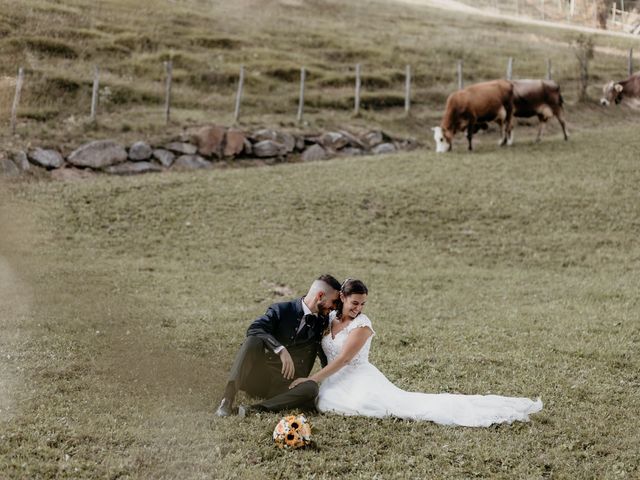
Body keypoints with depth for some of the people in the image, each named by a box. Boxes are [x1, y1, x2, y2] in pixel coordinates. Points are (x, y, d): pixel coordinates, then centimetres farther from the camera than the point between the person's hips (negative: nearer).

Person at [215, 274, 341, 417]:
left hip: (284, 388, 2)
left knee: (311, 389, -32)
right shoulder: (281, 310, -2)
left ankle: (255, 409, -38)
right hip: (259, 380, -2)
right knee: (253, 341, -31)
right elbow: (254, 329, -21)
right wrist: (281, 350, -34)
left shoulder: (322, 323, 10)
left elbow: (327, 362, 17)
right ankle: (227, 401, -33)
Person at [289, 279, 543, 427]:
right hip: (337, 382, 8)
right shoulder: (330, 318, 11)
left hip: (361, 380, -7)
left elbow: (343, 359, -18)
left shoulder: (361, 325, -12)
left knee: (402, 401, -27)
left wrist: (313, 380, -19)